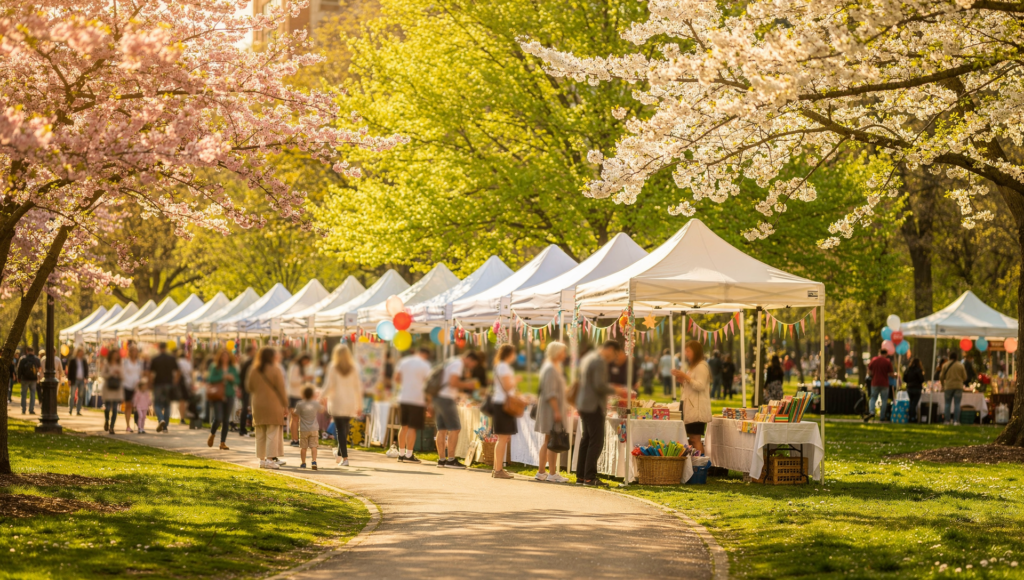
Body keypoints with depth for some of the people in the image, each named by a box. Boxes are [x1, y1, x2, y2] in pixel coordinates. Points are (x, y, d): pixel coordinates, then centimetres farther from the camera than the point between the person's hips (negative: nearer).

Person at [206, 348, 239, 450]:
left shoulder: (233, 368, 9)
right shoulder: (215, 368, 1)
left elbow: (237, 381, 8)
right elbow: (210, 379, -10)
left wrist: (232, 379, -13)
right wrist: (223, 377, -17)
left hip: (229, 396, 3)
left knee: (226, 420, 3)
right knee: (218, 418, -13)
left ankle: (223, 442, 10)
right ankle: (212, 434, 17)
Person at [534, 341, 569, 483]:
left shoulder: (553, 367, 16)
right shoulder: (550, 369, -16)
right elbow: (550, 393, -22)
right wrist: (556, 411, -24)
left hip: (552, 409, 11)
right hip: (552, 408, -11)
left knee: (548, 442, 13)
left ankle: (541, 472, 17)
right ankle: (552, 473, -5)